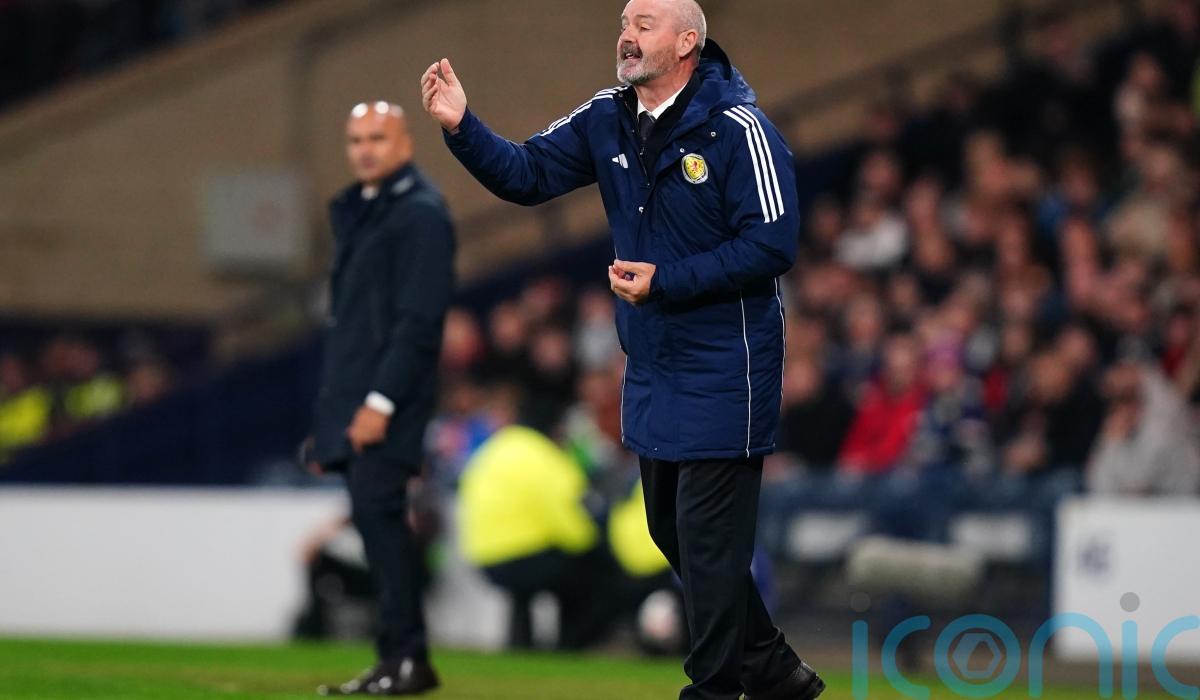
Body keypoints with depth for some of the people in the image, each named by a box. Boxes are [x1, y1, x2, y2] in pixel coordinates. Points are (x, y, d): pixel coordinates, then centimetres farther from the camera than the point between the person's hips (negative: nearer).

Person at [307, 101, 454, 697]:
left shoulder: (420, 214, -8)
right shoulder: (356, 212, 20)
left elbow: (418, 320, -16)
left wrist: (381, 401, -21)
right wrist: (329, 413, 17)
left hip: (388, 402, -9)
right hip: (351, 401, 9)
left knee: (379, 511, -14)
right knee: (374, 519, 7)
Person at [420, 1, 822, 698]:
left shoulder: (737, 129, -17)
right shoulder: (607, 120, 5)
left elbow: (773, 244, -21)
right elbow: (526, 175, 2)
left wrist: (665, 281, -22)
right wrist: (462, 126, -15)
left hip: (723, 371, -8)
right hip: (652, 367, 8)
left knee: (708, 536, -5)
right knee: (671, 528, 16)